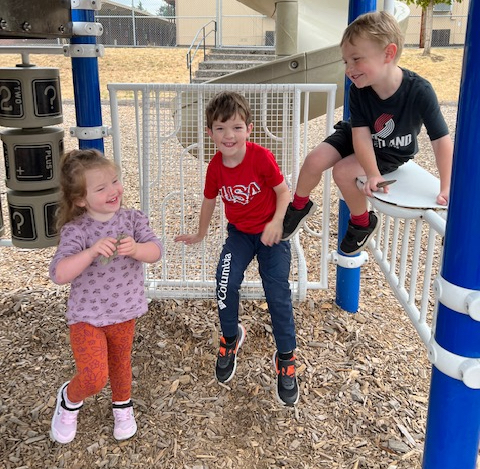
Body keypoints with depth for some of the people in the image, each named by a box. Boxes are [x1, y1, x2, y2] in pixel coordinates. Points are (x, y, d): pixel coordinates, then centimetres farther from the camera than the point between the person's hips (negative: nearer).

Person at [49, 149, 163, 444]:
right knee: (94, 378, -14)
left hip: (125, 313, 4)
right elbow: (59, 274, -28)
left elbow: (156, 251, -19)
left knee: (120, 364, 24)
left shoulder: (133, 219, -9)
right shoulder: (75, 230, -20)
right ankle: (69, 399, 22)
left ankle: (123, 407, 54)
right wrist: (91, 252, -42)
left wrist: (135, 249, -40)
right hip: (87, 317, -3)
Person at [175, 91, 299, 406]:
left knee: (278, 295, -8)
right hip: (239, 233, 3)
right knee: (226, 283, -17)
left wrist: (276, 223, -26)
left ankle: (286, 358, 12)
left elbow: (283, 191, -11)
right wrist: (201, 234, 22)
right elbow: (209, 200, 9)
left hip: (271, 232, -3)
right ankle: (231, 338, 12)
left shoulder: (262, 158, -21)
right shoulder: (215, 167, -8)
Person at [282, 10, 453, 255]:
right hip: (354, 137, 3)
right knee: (314, 160, -15)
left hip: (392, 152, -3)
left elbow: (442, 141, -28)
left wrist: (446, 188, -31)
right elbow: (361, 136, -24)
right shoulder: (358, 90, -23)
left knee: (344, 172, -25)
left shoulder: (420, 91, -33)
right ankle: (299, 206, 14)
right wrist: (373, 174, -37)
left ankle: (362, 223, 2)